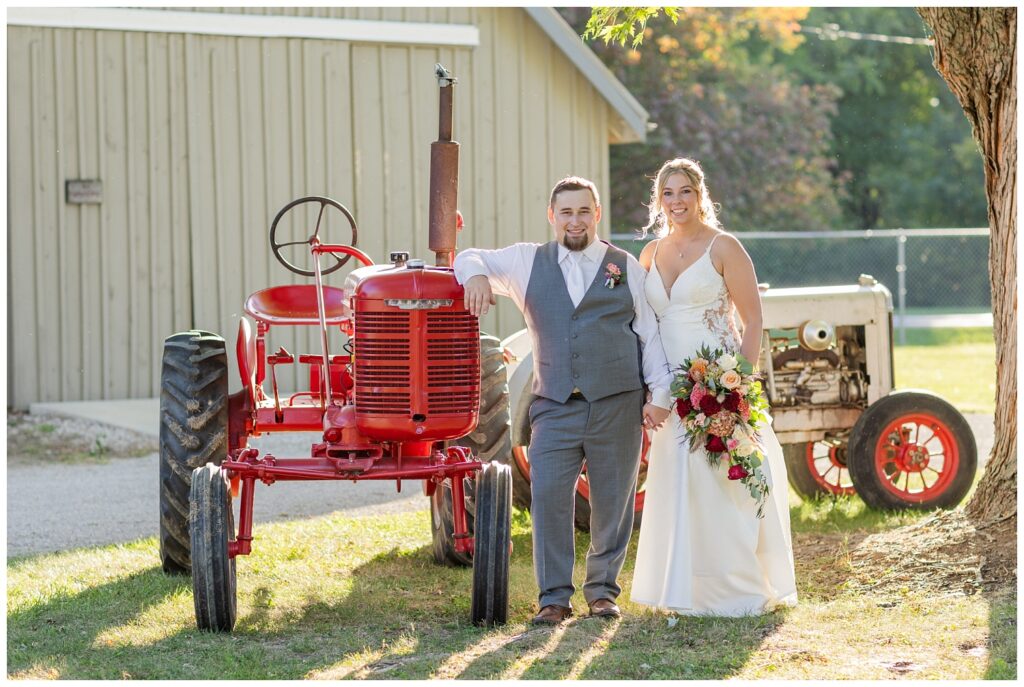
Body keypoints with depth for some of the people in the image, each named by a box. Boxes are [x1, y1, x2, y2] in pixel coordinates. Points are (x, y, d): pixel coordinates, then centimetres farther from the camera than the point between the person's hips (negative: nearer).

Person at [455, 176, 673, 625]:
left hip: (617, 403, 0)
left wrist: (660, 393, 0)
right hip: (555, 405, 0)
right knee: (548, 495, -11)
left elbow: (650, 333, 8)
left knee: (612, 500, 5)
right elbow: (470, 258, 13)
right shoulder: (528, 262, 12)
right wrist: (476, 274, -12)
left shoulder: (626, 268, 9)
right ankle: (554, 596, -5)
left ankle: (603, 588, 19)